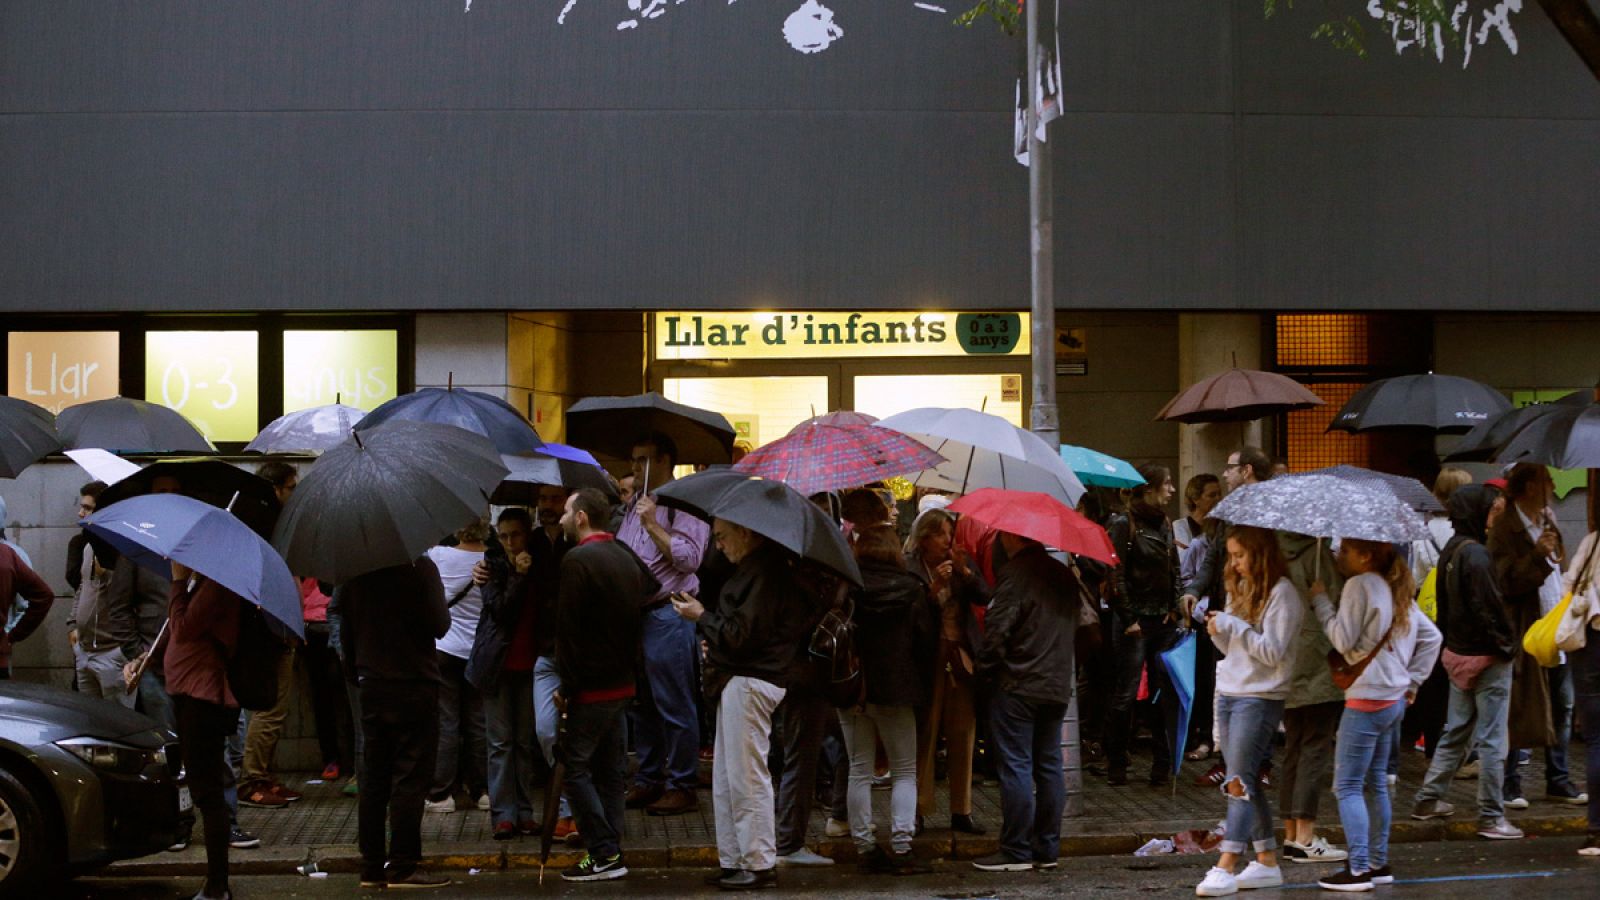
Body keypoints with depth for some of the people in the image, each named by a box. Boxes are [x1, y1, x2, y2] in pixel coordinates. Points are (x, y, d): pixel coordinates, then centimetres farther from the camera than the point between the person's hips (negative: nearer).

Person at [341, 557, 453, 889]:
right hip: (414, 684, -5)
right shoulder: (420, 567, -13)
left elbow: (345, 628, 10)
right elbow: (440, 626, -13)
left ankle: (372, 867, 13)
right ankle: (402, 867, -3)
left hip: (371, 685, 5)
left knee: (373, 778, 10)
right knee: (410, 778, -2)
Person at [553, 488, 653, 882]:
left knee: (575, 767, -3)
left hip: (590, 686, -8)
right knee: (609, 768, 12)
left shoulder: (578, 559, -15)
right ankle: (611, 851, 14)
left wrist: (566, 685, -13)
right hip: (623, 683, 8)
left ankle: (604, 855, -7)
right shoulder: (626, 557, 11)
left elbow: (568, 627, -17)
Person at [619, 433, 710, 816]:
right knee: (641, 705, 13)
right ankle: (647, 781, 21)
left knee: (674, 706, -4)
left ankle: (682, 786, 2)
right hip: (634, 613, 9)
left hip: (668, 616, -8)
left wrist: (652, 524, -16)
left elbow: (689, 558, -18)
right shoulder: (634, 505, 18)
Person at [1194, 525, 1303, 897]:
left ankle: (1225, 868, -15)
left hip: (1260, 698, -8)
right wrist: (1218, 632, -2)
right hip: (1228, 694, 8)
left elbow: (1273, 652, -16)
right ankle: (1267, 861, 15)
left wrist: (1232, 625, -18)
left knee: (1240, 782, -12)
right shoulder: (1240, 588, 15)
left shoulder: (1281, 593, -11)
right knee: (1246, 782, 8)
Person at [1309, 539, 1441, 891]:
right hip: (1394, 698, 9)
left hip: (1366, 700, -9)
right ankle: (1378, 863, 18)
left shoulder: (1359, 585, -13)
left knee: (1347, 786, -6)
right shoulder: (1396, 590, 14)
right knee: (1375, 783, 15)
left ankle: (1358, 869, -10)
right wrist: (1413, 680, 16)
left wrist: (1321, 599, -7)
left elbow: (1344, 640, -15)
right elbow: (1432, 636, 17)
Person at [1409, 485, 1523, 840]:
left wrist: (1451, 638, 17)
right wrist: (1507, 645, -12)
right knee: (1492, 739, -2)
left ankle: (1428, 800, 24)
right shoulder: (1476, 555, -20)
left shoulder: (1450, 552, 9)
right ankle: (1491, 817, 2)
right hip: (1486, 657, -9)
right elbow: (1489, 607, -22)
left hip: (1457, 652, 9)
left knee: (1456, 731, 19)